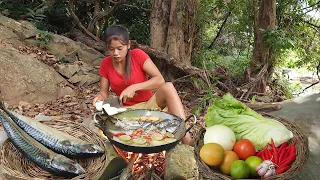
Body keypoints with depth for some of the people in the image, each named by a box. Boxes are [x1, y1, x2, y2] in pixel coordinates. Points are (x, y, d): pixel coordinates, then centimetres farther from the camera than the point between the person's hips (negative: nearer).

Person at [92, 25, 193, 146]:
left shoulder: (137, 55, -10)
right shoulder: (105, 64, -2)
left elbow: (160, 80, -17)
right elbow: (104, 92, 3)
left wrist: (134, 87, -28)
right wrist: (100, 98, -21)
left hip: (150, 103, -2)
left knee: (168, 87, -31)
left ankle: (187, 141, -39)